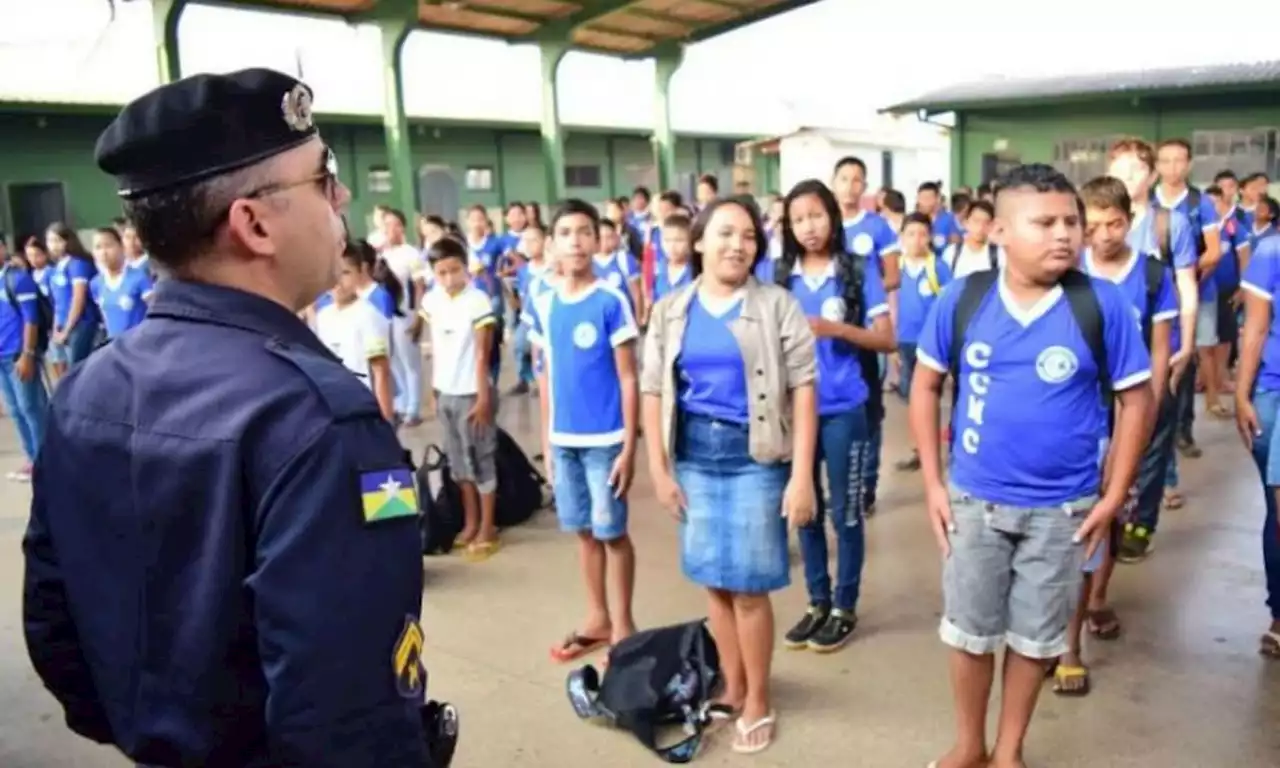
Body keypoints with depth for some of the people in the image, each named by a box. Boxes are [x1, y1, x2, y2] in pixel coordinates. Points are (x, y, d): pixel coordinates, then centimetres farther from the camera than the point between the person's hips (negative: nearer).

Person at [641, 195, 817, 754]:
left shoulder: (777, 305, -4)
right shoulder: (670, 311, 6)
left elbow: (803, 389, -8)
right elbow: (653, 391, 6)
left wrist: (802, 474, -13)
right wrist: (659, 468, 1)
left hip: (755, 455, -3)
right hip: (694, 454, 3)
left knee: (748, 586, 2)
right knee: (714, 581, 13)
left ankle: (758, 702, 22)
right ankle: (732, 688, 33)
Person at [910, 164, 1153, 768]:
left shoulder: (1102, 304, -12)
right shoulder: (962, 299, -9)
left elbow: (1136, 399, -3)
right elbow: (925, 385, 0)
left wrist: (1114, 496, -5)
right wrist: (932, 482, -3)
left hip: (1063, 508, 0)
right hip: (974, 501, 1)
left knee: (1035, 636, 16)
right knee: (970, 630, 14)